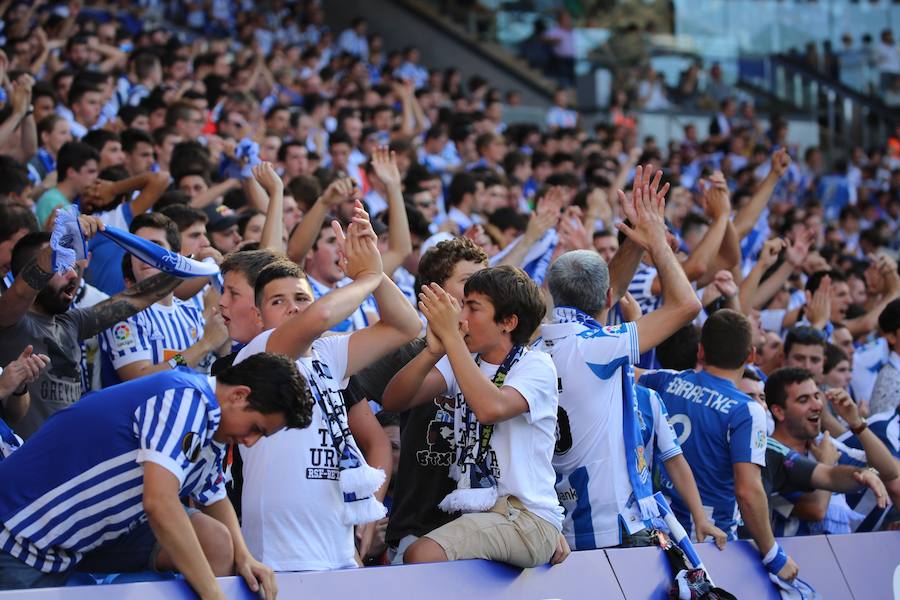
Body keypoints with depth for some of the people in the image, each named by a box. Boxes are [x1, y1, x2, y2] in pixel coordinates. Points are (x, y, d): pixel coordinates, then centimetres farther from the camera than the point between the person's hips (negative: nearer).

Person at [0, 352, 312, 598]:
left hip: (96, 531, 9)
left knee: (214, 542, -1)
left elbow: (215, 499, 23)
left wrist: (243, 556, 3)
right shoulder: (185, 398, -23)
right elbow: (159, 502, -33)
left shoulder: (211, 431, 5)